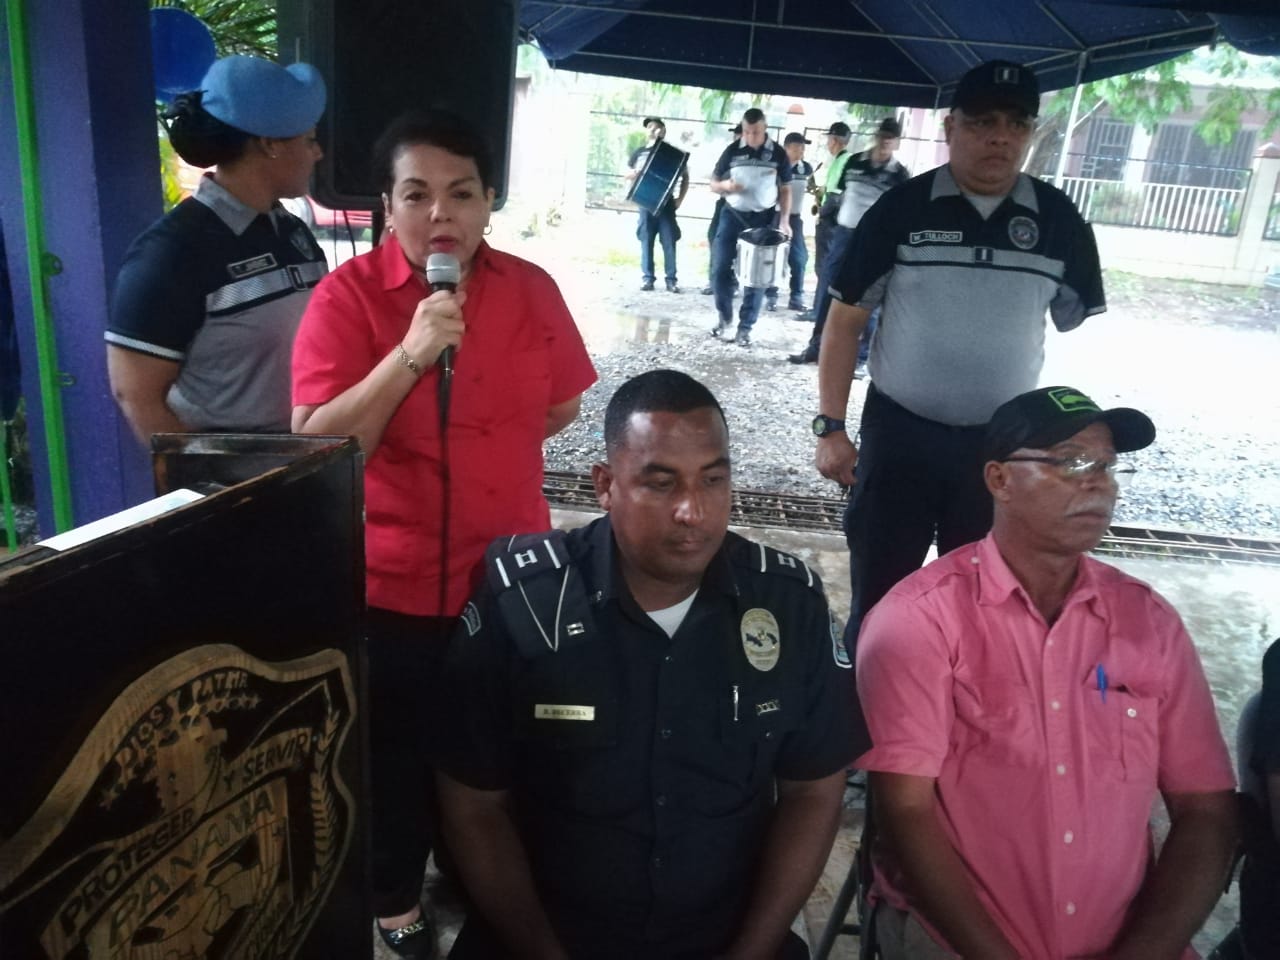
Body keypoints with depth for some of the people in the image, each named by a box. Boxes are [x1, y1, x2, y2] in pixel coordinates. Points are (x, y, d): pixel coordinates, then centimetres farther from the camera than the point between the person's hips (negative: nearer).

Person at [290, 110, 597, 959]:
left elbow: (560, 408, 9)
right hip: (390, 578, -3)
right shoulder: (348, 294, -14)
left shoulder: (530, 289, -3)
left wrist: (482, 445, 0)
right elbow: (315, 446, -21)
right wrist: (409, 355, -30)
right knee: (397, 755, 17)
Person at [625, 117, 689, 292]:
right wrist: (636, 173, -7)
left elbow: (685, 176, 11)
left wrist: (680, 199, 1)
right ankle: (647, 278, 5)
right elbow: (627, 174, 17)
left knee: (669, 242, -3)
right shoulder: (639, 152, 12)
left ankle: (671, 280, -1)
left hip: (667, 203, -1)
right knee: (646, 241, 1)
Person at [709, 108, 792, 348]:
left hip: (764, 219, -1)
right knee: (720, 269, -3)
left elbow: (785, 190, 5)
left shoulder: (778, 154, -1)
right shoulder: (732, 151, 0)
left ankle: (745, 327, 7)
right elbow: (714, 184, 5)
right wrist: (726, 186, -18)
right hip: (733, 215, 1)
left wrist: (784, 221, -7)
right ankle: (724, 316, 19)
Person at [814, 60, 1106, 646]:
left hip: (1006, 444, 2)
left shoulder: (1060, 222, -1)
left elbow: (1083, 334, 7)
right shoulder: (900, 210, -6)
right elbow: (846, 319, -3)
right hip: (898, 432, -1)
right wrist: (831, 427, -8)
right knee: (877, 589, 9)